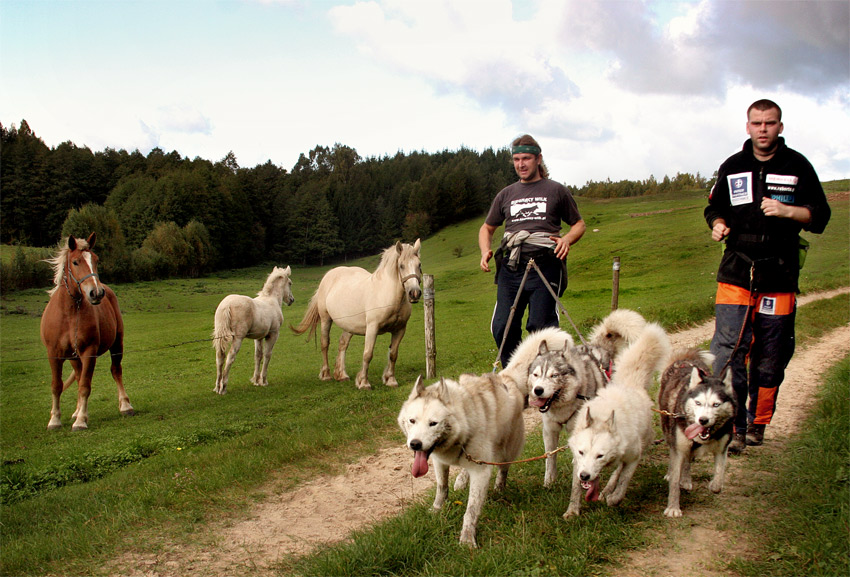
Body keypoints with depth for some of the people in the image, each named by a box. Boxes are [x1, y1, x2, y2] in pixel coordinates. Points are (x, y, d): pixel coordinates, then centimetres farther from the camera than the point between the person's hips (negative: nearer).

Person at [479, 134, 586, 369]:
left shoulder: (556, 191, 11)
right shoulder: (506, 195, 20)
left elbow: (579, 224, 17)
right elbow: (487, 228, 28)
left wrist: (567, 239, -6)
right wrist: (485, 251, 7)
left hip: (544, 265, -3)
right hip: (510, 268, 4)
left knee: (540, 325, -11)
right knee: (502, 328, -1)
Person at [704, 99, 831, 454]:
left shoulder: (797, 166, 4)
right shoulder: (732, 167, 10)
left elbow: (819, 217, 3)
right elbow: (714, 208, 21)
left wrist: (787, 211, -15)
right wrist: (718, 224, -1)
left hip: (780, 277, -1)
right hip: (735, 274, 1)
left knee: (771, 357, 5)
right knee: (728, 350, -10)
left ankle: (757, 425, 22)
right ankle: (731, 428, -3)